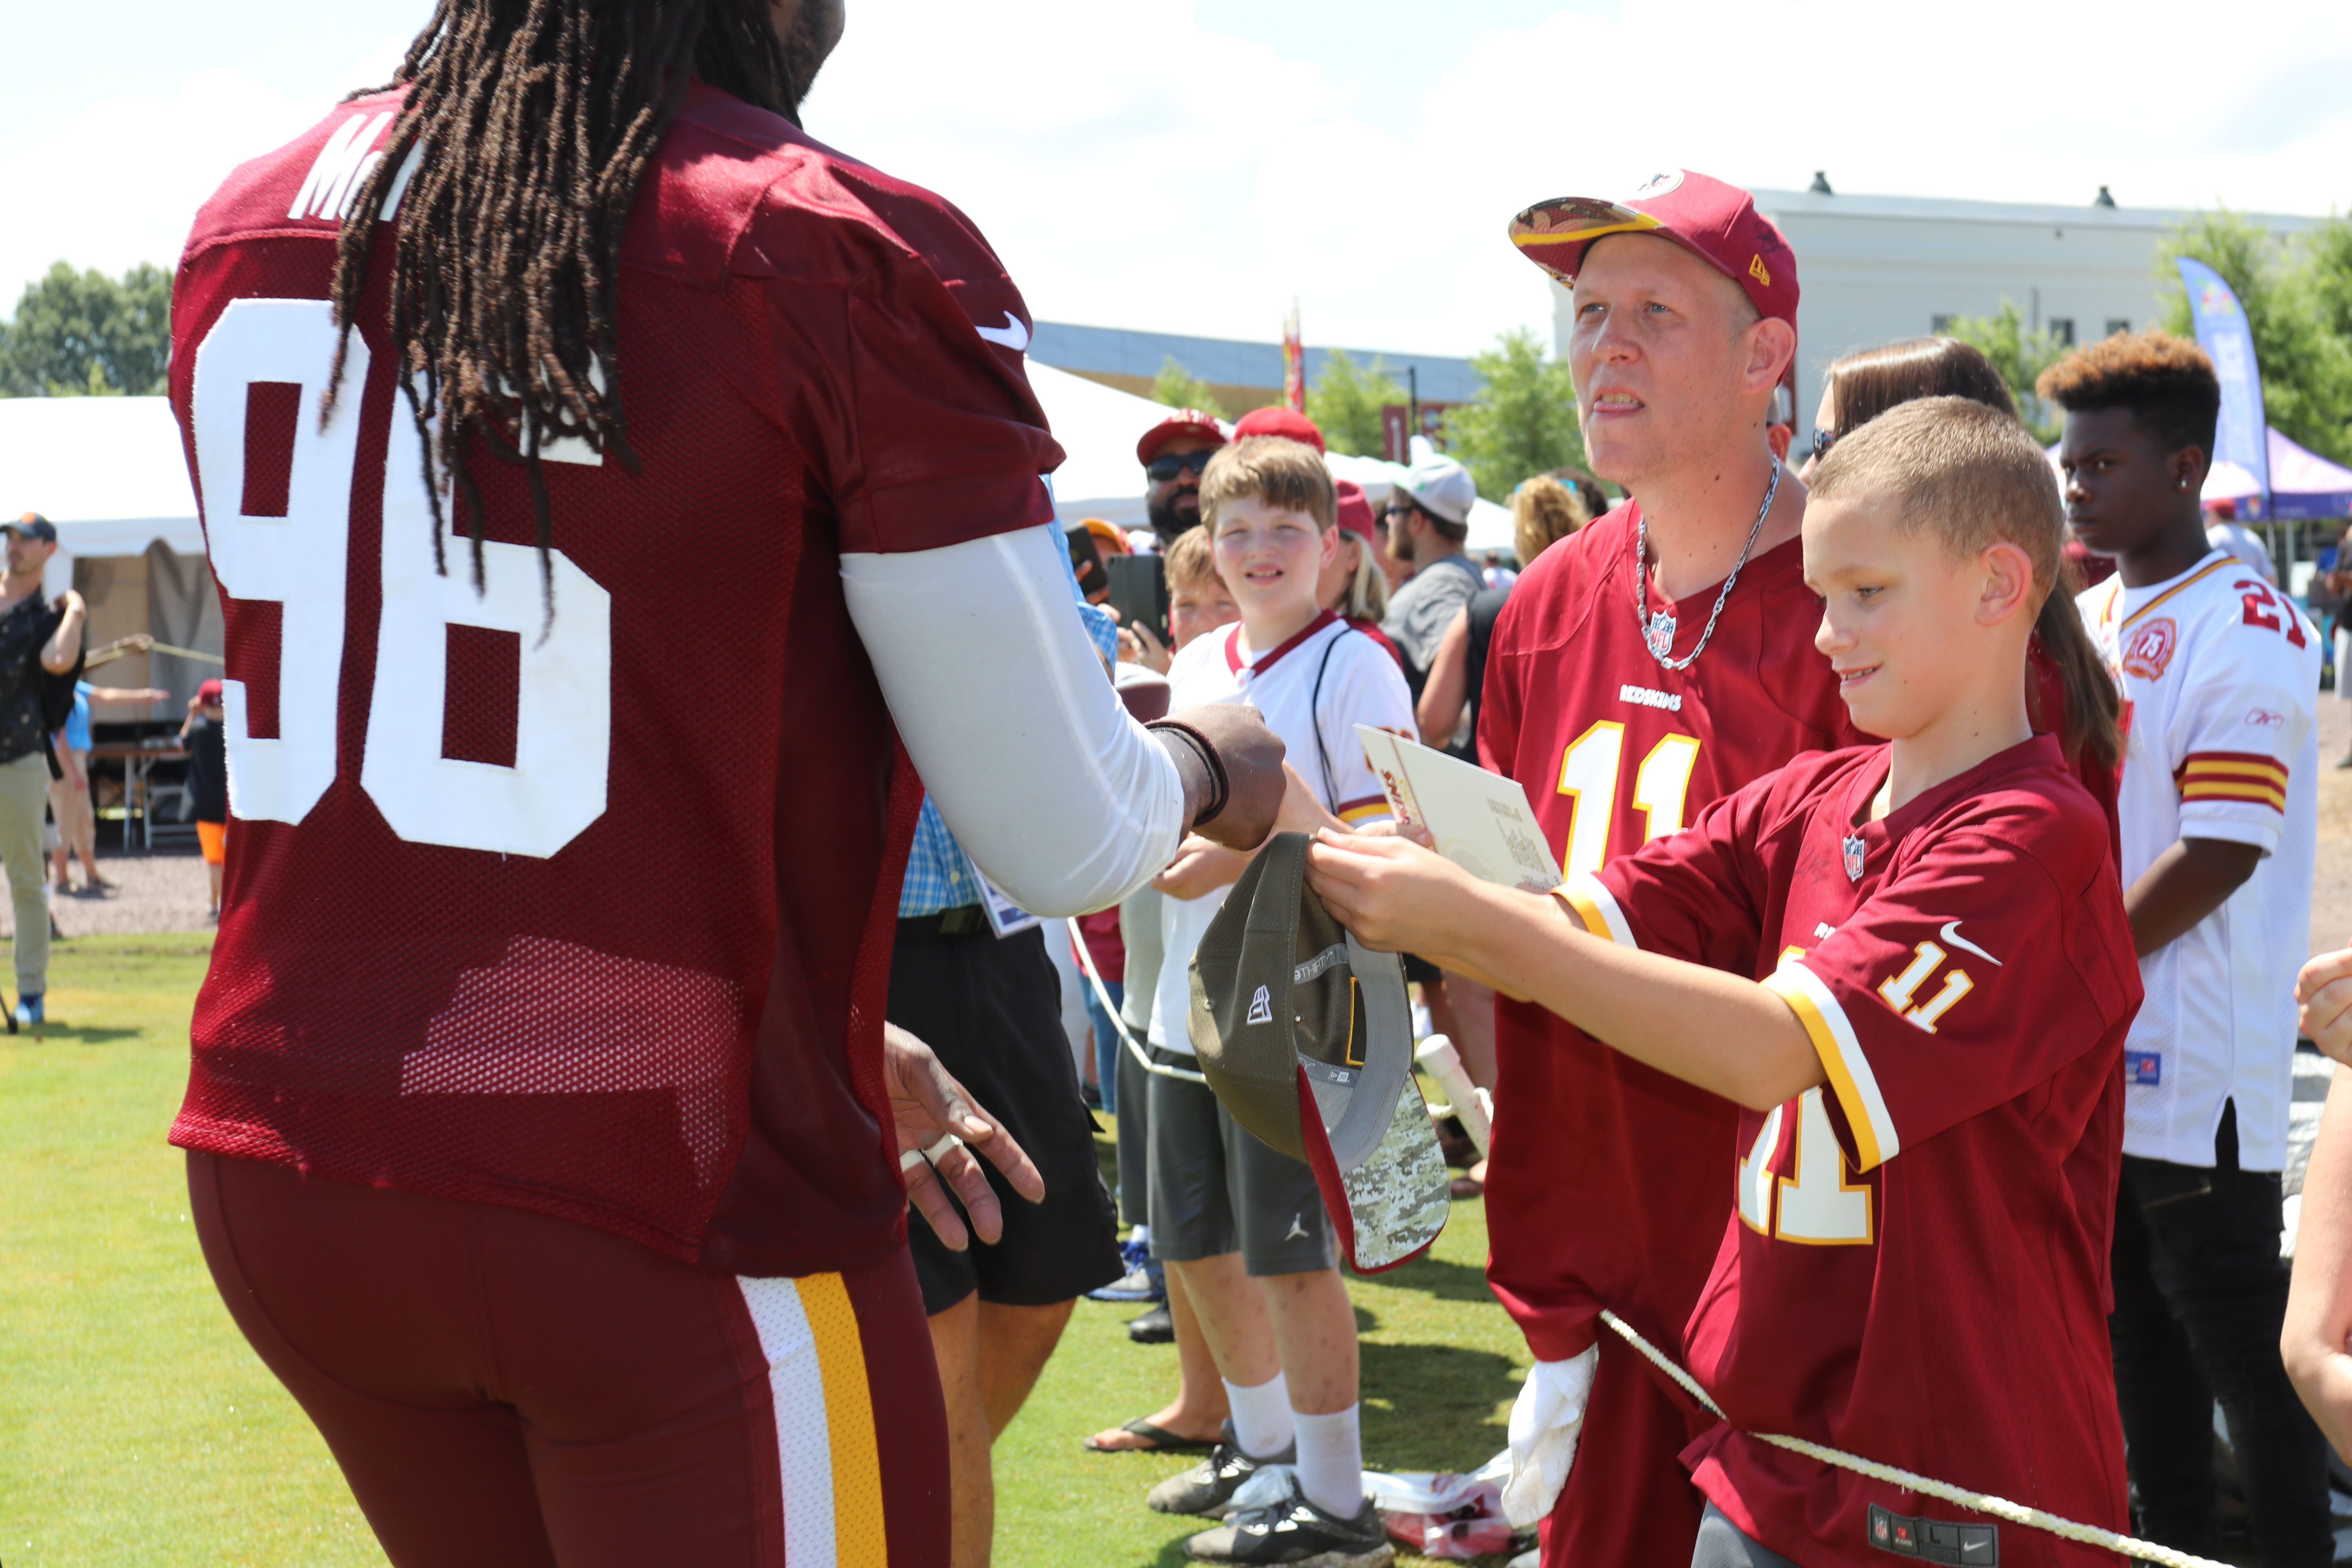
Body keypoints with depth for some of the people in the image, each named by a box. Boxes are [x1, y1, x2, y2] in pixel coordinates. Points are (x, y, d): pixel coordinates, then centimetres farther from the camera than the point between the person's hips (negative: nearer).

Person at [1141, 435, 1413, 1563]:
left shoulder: (1353, 668, -9)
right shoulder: (1196, 666, 13)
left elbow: (1388, 841, -13)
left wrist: (1244, 861, -21)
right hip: (1190, 1003, 8)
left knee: (1290, 1253, -2)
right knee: (1195, 1244, 16)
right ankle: (1260, 1445, 36)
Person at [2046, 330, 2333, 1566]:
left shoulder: (2249, 631, -13)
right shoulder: (2085, 620, 13)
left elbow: (2217, 856, -19)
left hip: (2199, 1070, -8)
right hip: (2097, 1057, 8)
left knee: (2241, 1348, -1)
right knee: (2140, 1337, 16)